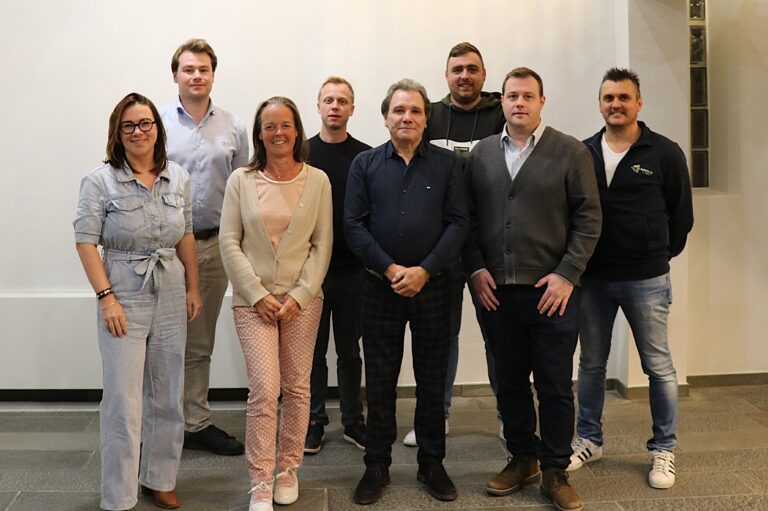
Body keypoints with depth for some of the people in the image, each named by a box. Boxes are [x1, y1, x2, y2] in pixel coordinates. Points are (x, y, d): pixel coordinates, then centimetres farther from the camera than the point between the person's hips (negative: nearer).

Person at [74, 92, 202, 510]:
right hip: (124, 299, -4)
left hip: (171, 299, 5)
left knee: (166, 397, 13)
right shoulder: (100, 181, -7)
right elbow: (85, 243, -8)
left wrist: (193, 288, 11)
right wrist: (106, 297, -14)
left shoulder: (178, 178, 6)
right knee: (123, 401, 0)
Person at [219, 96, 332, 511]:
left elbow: (322, 244, 0)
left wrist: (299, 295, -8)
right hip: (253, 299, -1)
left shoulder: (317, 181, 1)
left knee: (297, 387, 8)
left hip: (303, 299, 1)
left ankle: (288, 469, 26)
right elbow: (230, 244, -1)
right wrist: (258, 295, -8)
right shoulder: (240, 180, 0)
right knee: (264, 390, -7)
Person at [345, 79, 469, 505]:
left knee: (432, 379, 9)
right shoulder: (364, 164, 3)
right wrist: (390, 269, -13)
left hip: (432, 286, 0)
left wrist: (424, 270, -13)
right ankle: (377, 465, 22)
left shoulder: (447, 163, 3)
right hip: (380, 287, 0)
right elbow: (353, 224, -3)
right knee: (379, 381, 8)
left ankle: (432, 463, 25)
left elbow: (458, 223, -3)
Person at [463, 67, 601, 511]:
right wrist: (476, 267, -1)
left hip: (553, 291, -3)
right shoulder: (481, 154, 9)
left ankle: (555, 471, 22)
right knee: (510, 382, 13)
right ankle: (523, 459, 30)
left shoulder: (571, 152, 0)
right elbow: (468, 218, 10)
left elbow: (588, 218, -3)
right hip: (496, 290, 3)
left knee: (555, 386, 6)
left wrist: (567, 274, -11)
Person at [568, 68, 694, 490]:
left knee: (658, 366, 7)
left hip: (646, 280, -2)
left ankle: (664, 450, 22)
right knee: (591, 364, 13)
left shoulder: (665, 153, -4)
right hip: (591, 278, 3)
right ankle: (589, 440, 29)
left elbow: (681, 215, 3)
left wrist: (660, 257, 6)